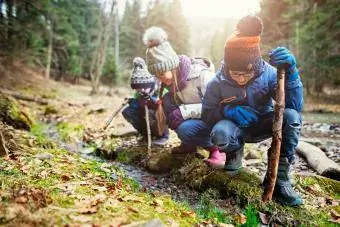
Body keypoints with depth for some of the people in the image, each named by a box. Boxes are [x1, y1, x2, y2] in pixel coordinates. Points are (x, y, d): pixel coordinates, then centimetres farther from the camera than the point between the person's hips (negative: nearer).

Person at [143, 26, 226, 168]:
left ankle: (216, 147, -4)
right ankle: (189, 144, 0)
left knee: (184, 129, -34)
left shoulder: (200, 74, -27)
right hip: (193, 118, 7)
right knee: (167, 100, -16)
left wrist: (184, 111, -36)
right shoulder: (172, 77, -6)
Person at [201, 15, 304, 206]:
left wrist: (290, 72, -42)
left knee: (292, 117, -30)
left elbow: (296, 106, -27)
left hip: (263, 125, 1)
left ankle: (279, 178, -17)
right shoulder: (218, 83, -20)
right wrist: (228, 111, -33)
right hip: (235, 127, -1)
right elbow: (206, 114, -13)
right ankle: (235, 151, 3)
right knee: (219, 133, -36)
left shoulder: (269, 73, -20)